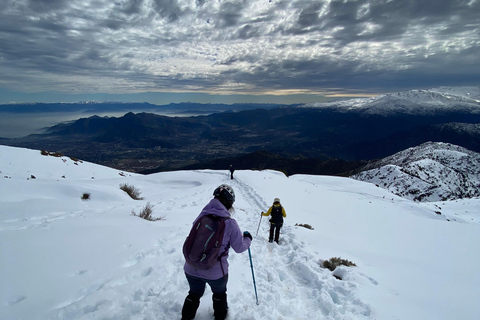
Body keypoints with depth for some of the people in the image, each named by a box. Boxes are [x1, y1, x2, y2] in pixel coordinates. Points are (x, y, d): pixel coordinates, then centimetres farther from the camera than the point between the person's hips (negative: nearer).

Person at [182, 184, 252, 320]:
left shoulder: (201, 216, -8)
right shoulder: (230, 223, -18)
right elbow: (239, 248, -8)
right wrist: (247, 239, 11)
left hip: (191, 269, 2)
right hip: (215, 272, -2)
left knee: (194, 294, 30)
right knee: (219, 294, 30)